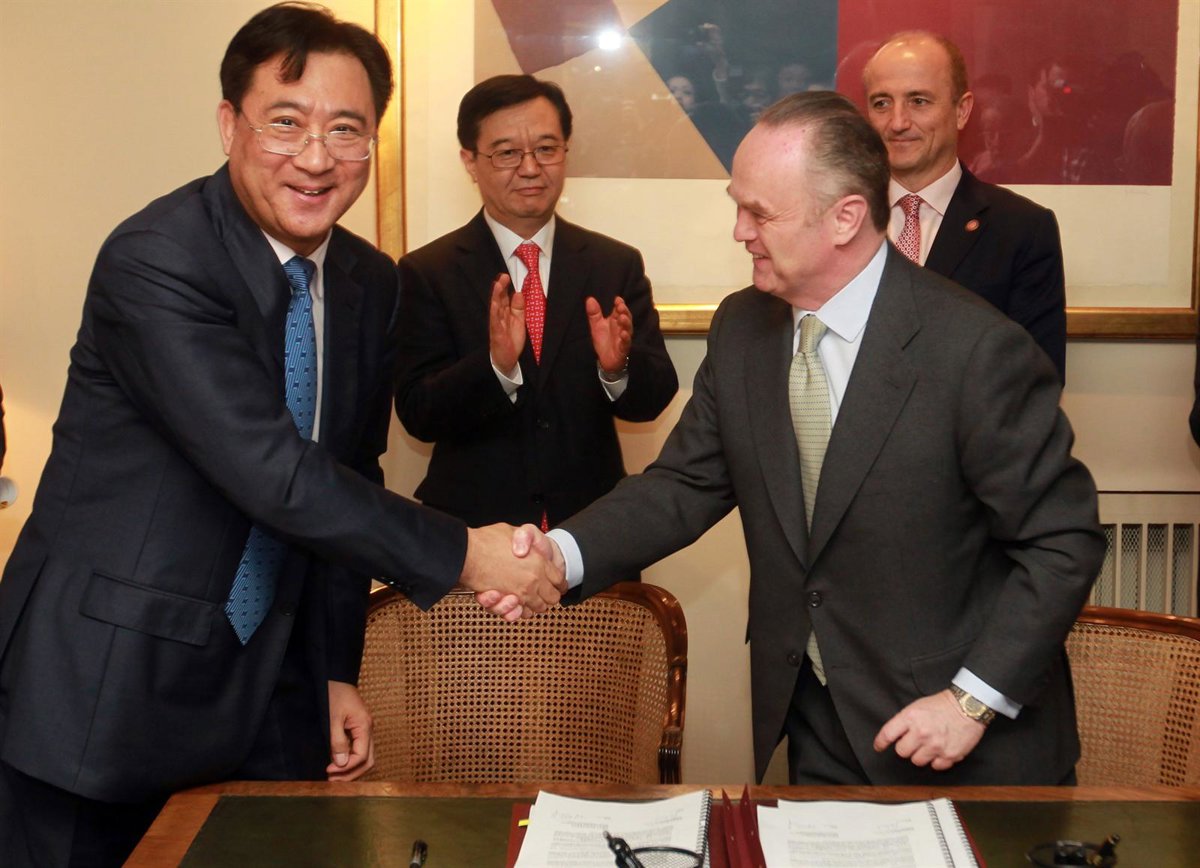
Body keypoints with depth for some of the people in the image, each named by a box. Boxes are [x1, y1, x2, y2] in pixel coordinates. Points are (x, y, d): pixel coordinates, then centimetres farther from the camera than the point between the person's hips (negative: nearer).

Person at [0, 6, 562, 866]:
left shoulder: (371, 284, 4)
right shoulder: (153, 260, -19)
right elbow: (274, 474, -26)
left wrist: (336, 671, 9)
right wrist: (458, 554, -19)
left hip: (264, 690, 6)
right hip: (102, 691, -6)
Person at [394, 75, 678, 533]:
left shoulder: (617, 265, 0)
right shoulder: (427, 273, -6)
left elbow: (653, 399, -4)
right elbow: (418, 415, -12)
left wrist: (618, 368, -25)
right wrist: (496, 366, -29)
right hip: (472, 529, -2)